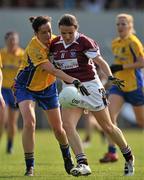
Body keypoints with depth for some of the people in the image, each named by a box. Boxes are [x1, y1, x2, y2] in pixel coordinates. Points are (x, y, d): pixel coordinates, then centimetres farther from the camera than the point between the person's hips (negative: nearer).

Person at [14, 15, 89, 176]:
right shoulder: (33, 47, -30)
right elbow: (53, 70, -36)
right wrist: (73, 80, -46)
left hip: (47, 87, 5)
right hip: (25, 87, -5)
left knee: (58, 128, 8)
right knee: (29, 122, -26)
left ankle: (67, 158, 37)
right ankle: (29, 167, -16)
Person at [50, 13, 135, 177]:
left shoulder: (84, 42, -14)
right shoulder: (55, 44, 1)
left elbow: (100, 61, -19)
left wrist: (110, 77, -35)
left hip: (90, 86, -4)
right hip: (69, 89, 4)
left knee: (108, 127, 5)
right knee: (67, 125, -18)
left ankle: (129, 158, 26)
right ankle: (83, 164, -20)